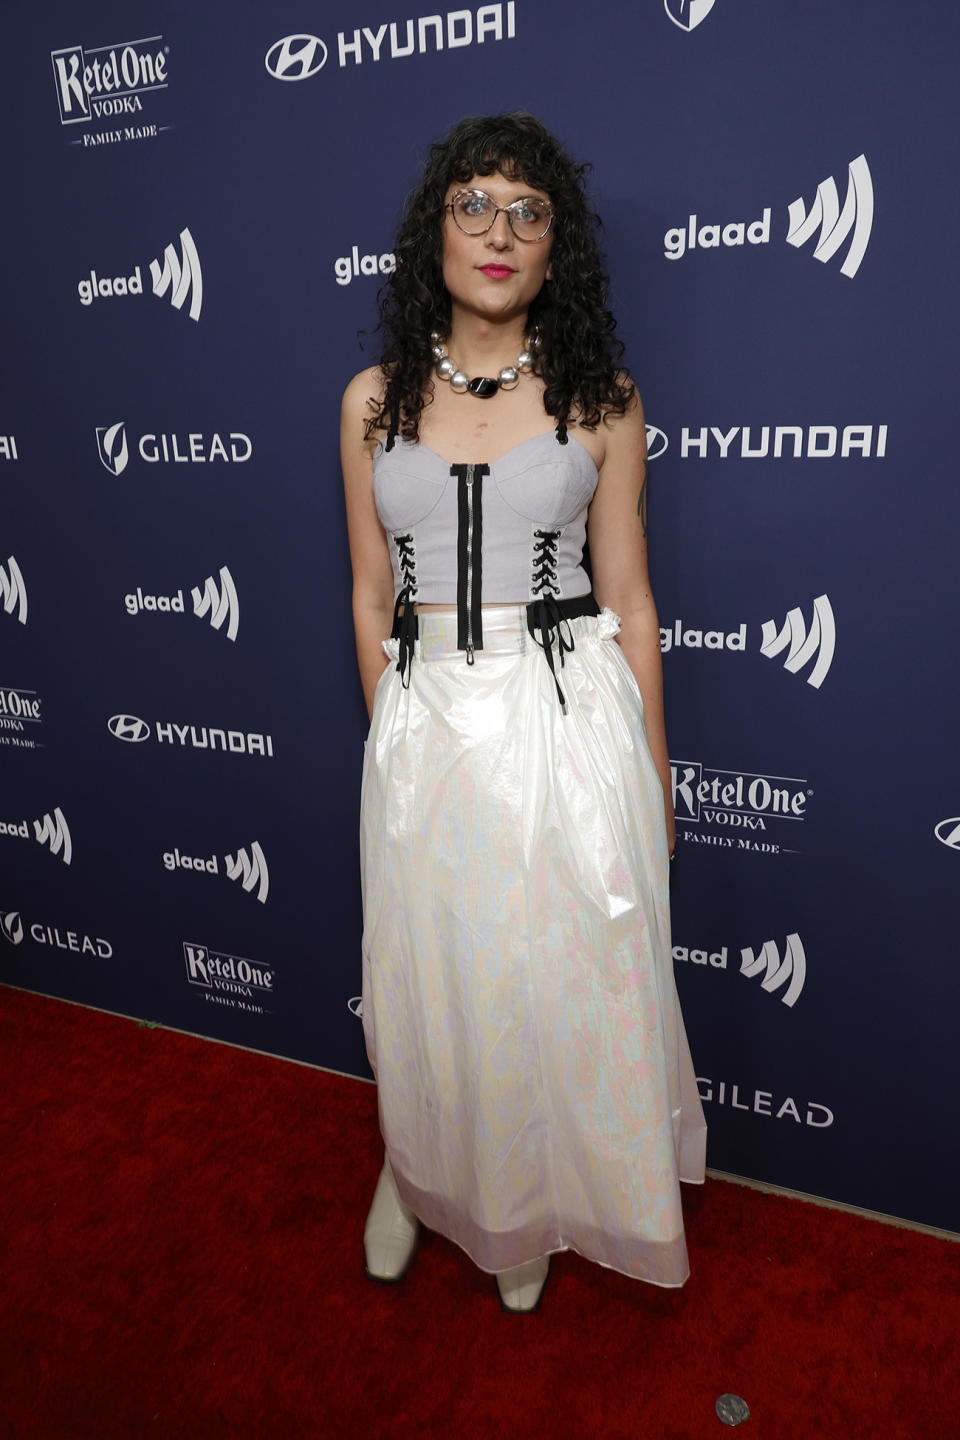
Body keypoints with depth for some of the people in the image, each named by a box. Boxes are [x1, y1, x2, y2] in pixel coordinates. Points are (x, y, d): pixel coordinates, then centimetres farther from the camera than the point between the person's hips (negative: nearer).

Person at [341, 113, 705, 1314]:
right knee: (431, 980, 15)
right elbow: (371, 599, 8)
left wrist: (653, 776, 3)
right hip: (425, 727, 2)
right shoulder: (374, 400, 5)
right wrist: (393, 740, 10)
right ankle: (422, 1170, 46)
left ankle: (537, 1204, 40)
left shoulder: (600, 399, 1)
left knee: (565, 980, 11)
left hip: (568, 720, -1)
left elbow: (628, 599, 2)